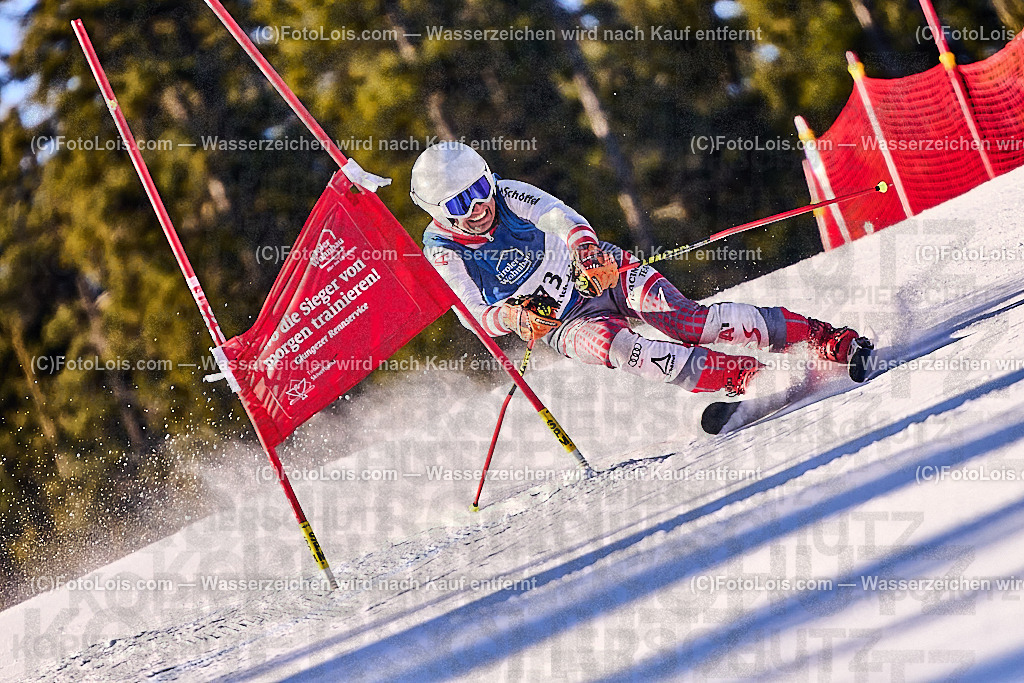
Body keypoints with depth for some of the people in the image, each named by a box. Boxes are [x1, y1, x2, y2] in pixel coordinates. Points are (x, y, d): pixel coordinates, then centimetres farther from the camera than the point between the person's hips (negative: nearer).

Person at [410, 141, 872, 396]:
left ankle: (825, 338, -26)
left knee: (683, 319, -25)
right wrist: (511, 316, -37)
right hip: (564, 321, 0)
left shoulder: (509, 196, -9)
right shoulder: (442, 252, -8)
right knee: (612, 343, -34)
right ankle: (740, 378, -44)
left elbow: (559, 216, -28)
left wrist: (584, 243, -51)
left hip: (602, 272, 0)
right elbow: (475, 315, -13)